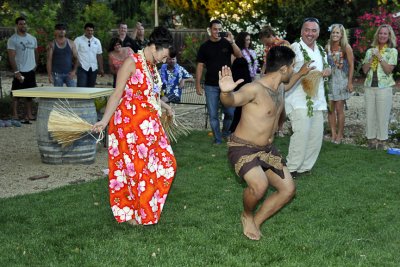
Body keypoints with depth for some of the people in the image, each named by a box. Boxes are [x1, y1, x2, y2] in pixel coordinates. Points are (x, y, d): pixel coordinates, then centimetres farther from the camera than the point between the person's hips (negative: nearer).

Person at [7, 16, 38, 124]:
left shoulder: (32, 38, 10)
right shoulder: (12, 40, -7)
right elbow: (11, 57, -12)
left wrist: (35, 64, 9)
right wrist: (16, 72, -19)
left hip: (31, 71, 6)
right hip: (20, 71, -5)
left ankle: (28, 115, 17)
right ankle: (15, 116, 2)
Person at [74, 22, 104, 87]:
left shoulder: (97, 41, 10)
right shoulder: (78, 40, -2)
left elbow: (99, 55, 12)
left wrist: (101, 69, 9)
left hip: (93, 68, 4)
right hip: (82, 68, -4)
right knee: (81, 87, -12)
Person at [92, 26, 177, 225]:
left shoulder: (152, 66, 11)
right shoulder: (132, 63, -13)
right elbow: (117, 94, -15)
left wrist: (165, 106, 39)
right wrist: (105, 120, -23)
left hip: (150, 125, 8)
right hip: (130, 123, -8)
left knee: (165, 164, 9)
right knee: (133, 168, 2)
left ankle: (146, 206, 25)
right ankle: (128, 212, 19)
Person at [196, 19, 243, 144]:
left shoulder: (226, 43, 3)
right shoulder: (205, 46, 3)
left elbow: (239, 55, -10)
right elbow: (200, 65, 4)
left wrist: (232, 42, -24)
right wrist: (198, 84, -1)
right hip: (211, 86, 0)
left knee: (230, 112, -1)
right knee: (213, 114, 2)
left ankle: (226, 132, 24)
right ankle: (217, 138, 14)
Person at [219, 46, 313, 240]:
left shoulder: (279, 87, 3)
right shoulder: (255, 89, -25)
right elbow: (231, 100, -44)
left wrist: (301, 74, 31)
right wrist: (225, 92, -65)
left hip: (267, 149, 9)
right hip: (243, 148, -9)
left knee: (288, 189, 6)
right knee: (260, 185, -32)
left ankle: (256, 222, 20)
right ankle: (247, 216, 2)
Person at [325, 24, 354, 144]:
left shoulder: (346, 47, -5)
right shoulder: (327, 47, 5)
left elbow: (351, 65, -6)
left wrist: (350, 82, -11)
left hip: (341, 80, -4)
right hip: (329, 79, 4)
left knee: (339, 109, -1)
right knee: (330, 109, 4)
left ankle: (340, 135, 10)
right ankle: (333, 134, 12)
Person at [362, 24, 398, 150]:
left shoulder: (392, 51, 2)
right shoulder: (370, 51, 12)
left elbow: (388, 70, -7)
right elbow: (365, 70, 7)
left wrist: (379, 57, -12)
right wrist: (371, 58, -6)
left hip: (384, 87, -3)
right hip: (370, 86, 3)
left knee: (382, 115, -2)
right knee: (370, 114, 5)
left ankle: (381, 140, 7)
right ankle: (371, 138, 13)